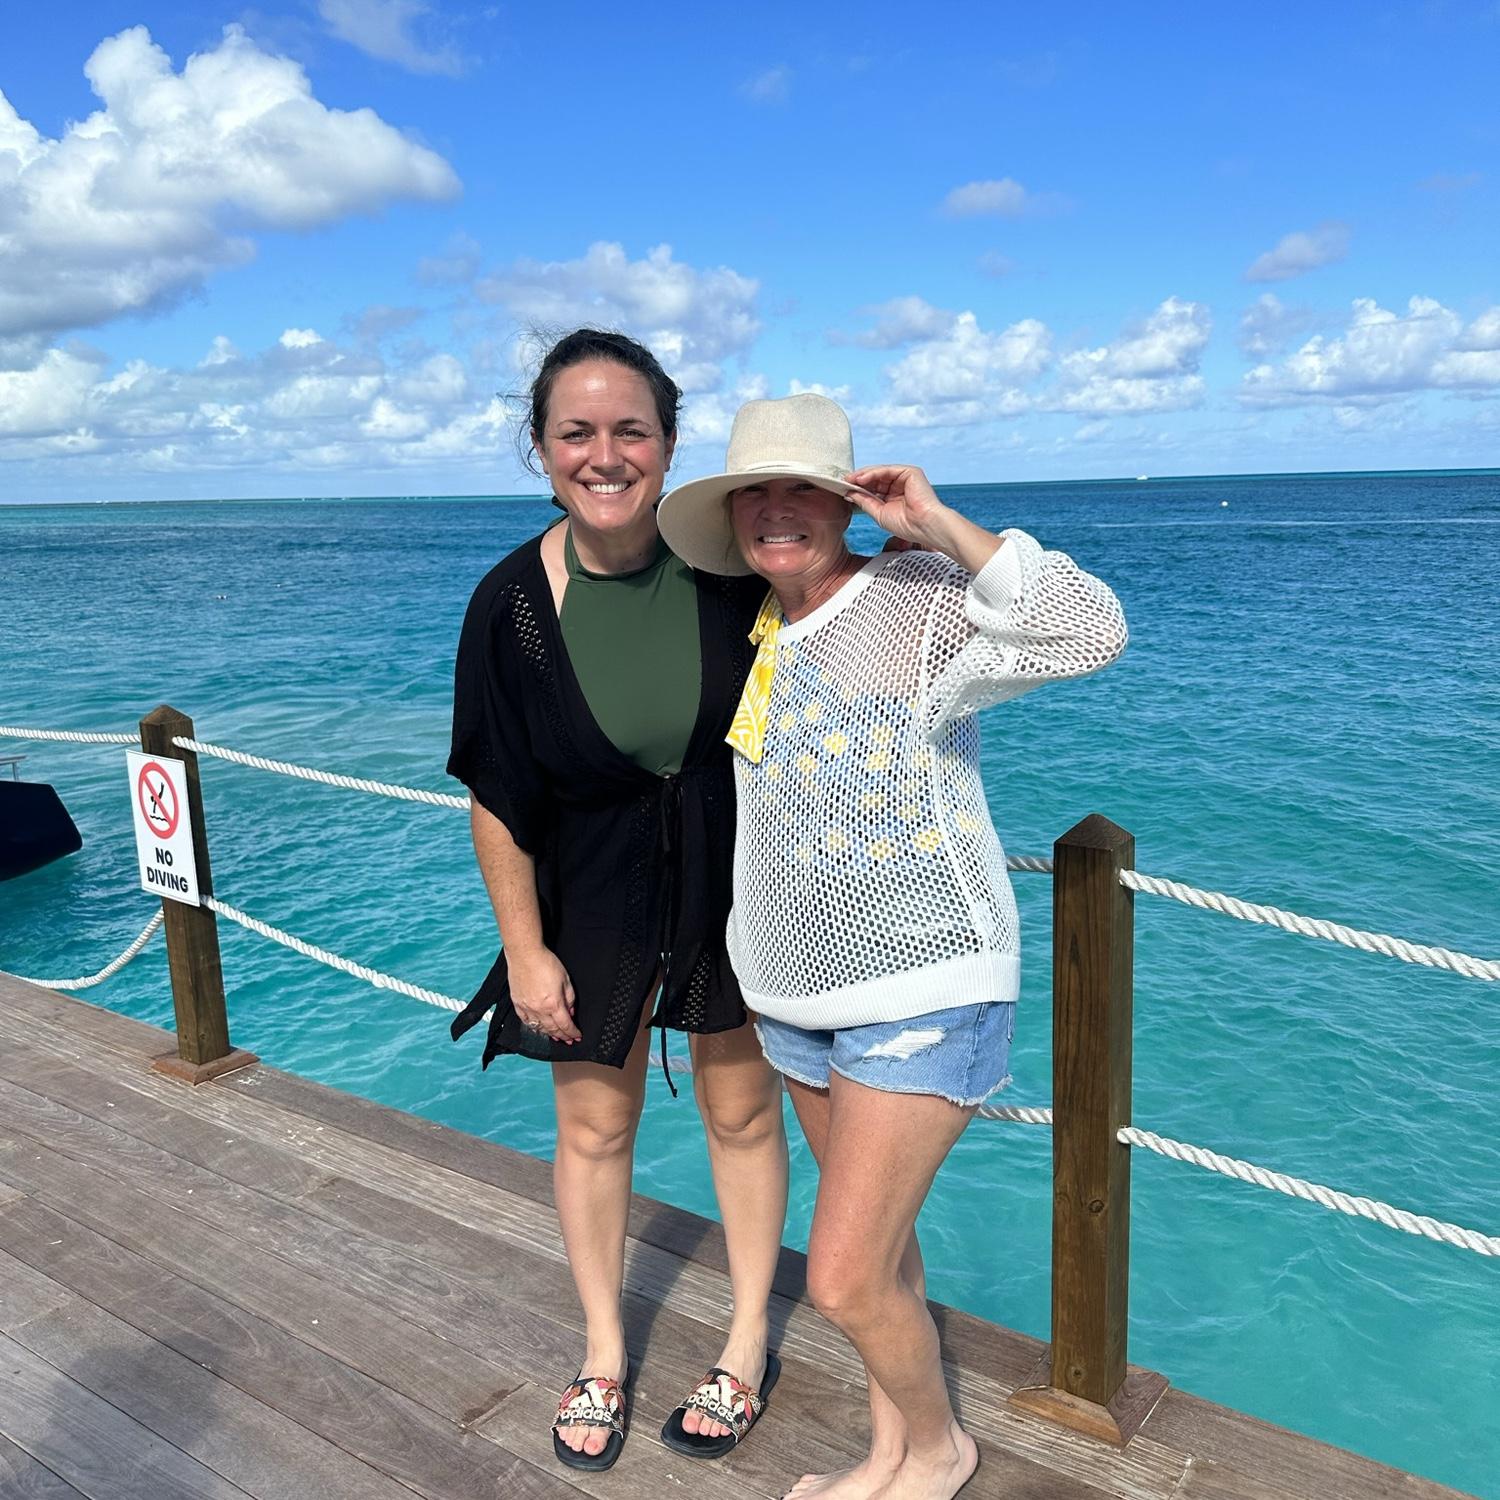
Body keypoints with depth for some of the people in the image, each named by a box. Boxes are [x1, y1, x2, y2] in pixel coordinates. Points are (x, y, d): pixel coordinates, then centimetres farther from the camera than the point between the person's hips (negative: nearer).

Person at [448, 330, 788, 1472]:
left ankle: (749, 1339, 40)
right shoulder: (512, 603, -15)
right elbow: (496, 799, -9)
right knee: (595, 1127, 16)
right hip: (591, 904, 0)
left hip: (733, 889, 0)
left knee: (743, 1111, 16)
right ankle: (603, 1351, 42)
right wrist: (525, 949, -7)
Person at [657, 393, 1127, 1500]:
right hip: (801, 996, 8)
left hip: (919, 997, -7)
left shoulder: (919, 601, -17)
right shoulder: (761, 635, 6)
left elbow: (1088, 632, -33)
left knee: (844, 1277, -5)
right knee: (876, 1234, 22)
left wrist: (939, 525, -31)